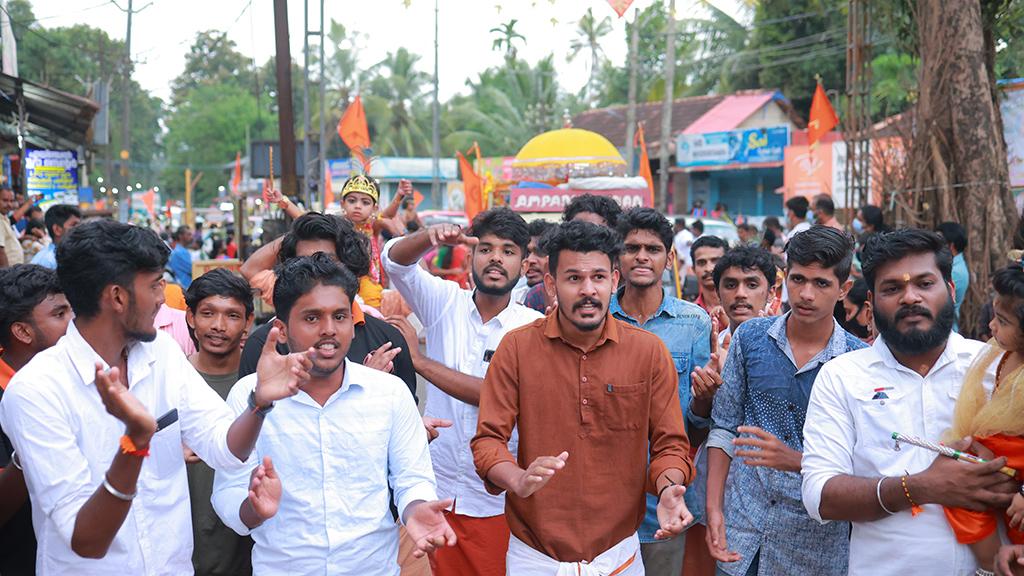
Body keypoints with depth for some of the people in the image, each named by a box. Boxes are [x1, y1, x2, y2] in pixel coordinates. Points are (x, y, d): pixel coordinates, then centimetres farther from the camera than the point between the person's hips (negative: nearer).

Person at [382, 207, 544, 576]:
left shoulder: (533, 327, -7)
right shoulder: (446, 302, 2)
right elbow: (395, 259, -8)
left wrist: (417, 360, -14)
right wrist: (434, 236, -29)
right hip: (437, 488, 2)